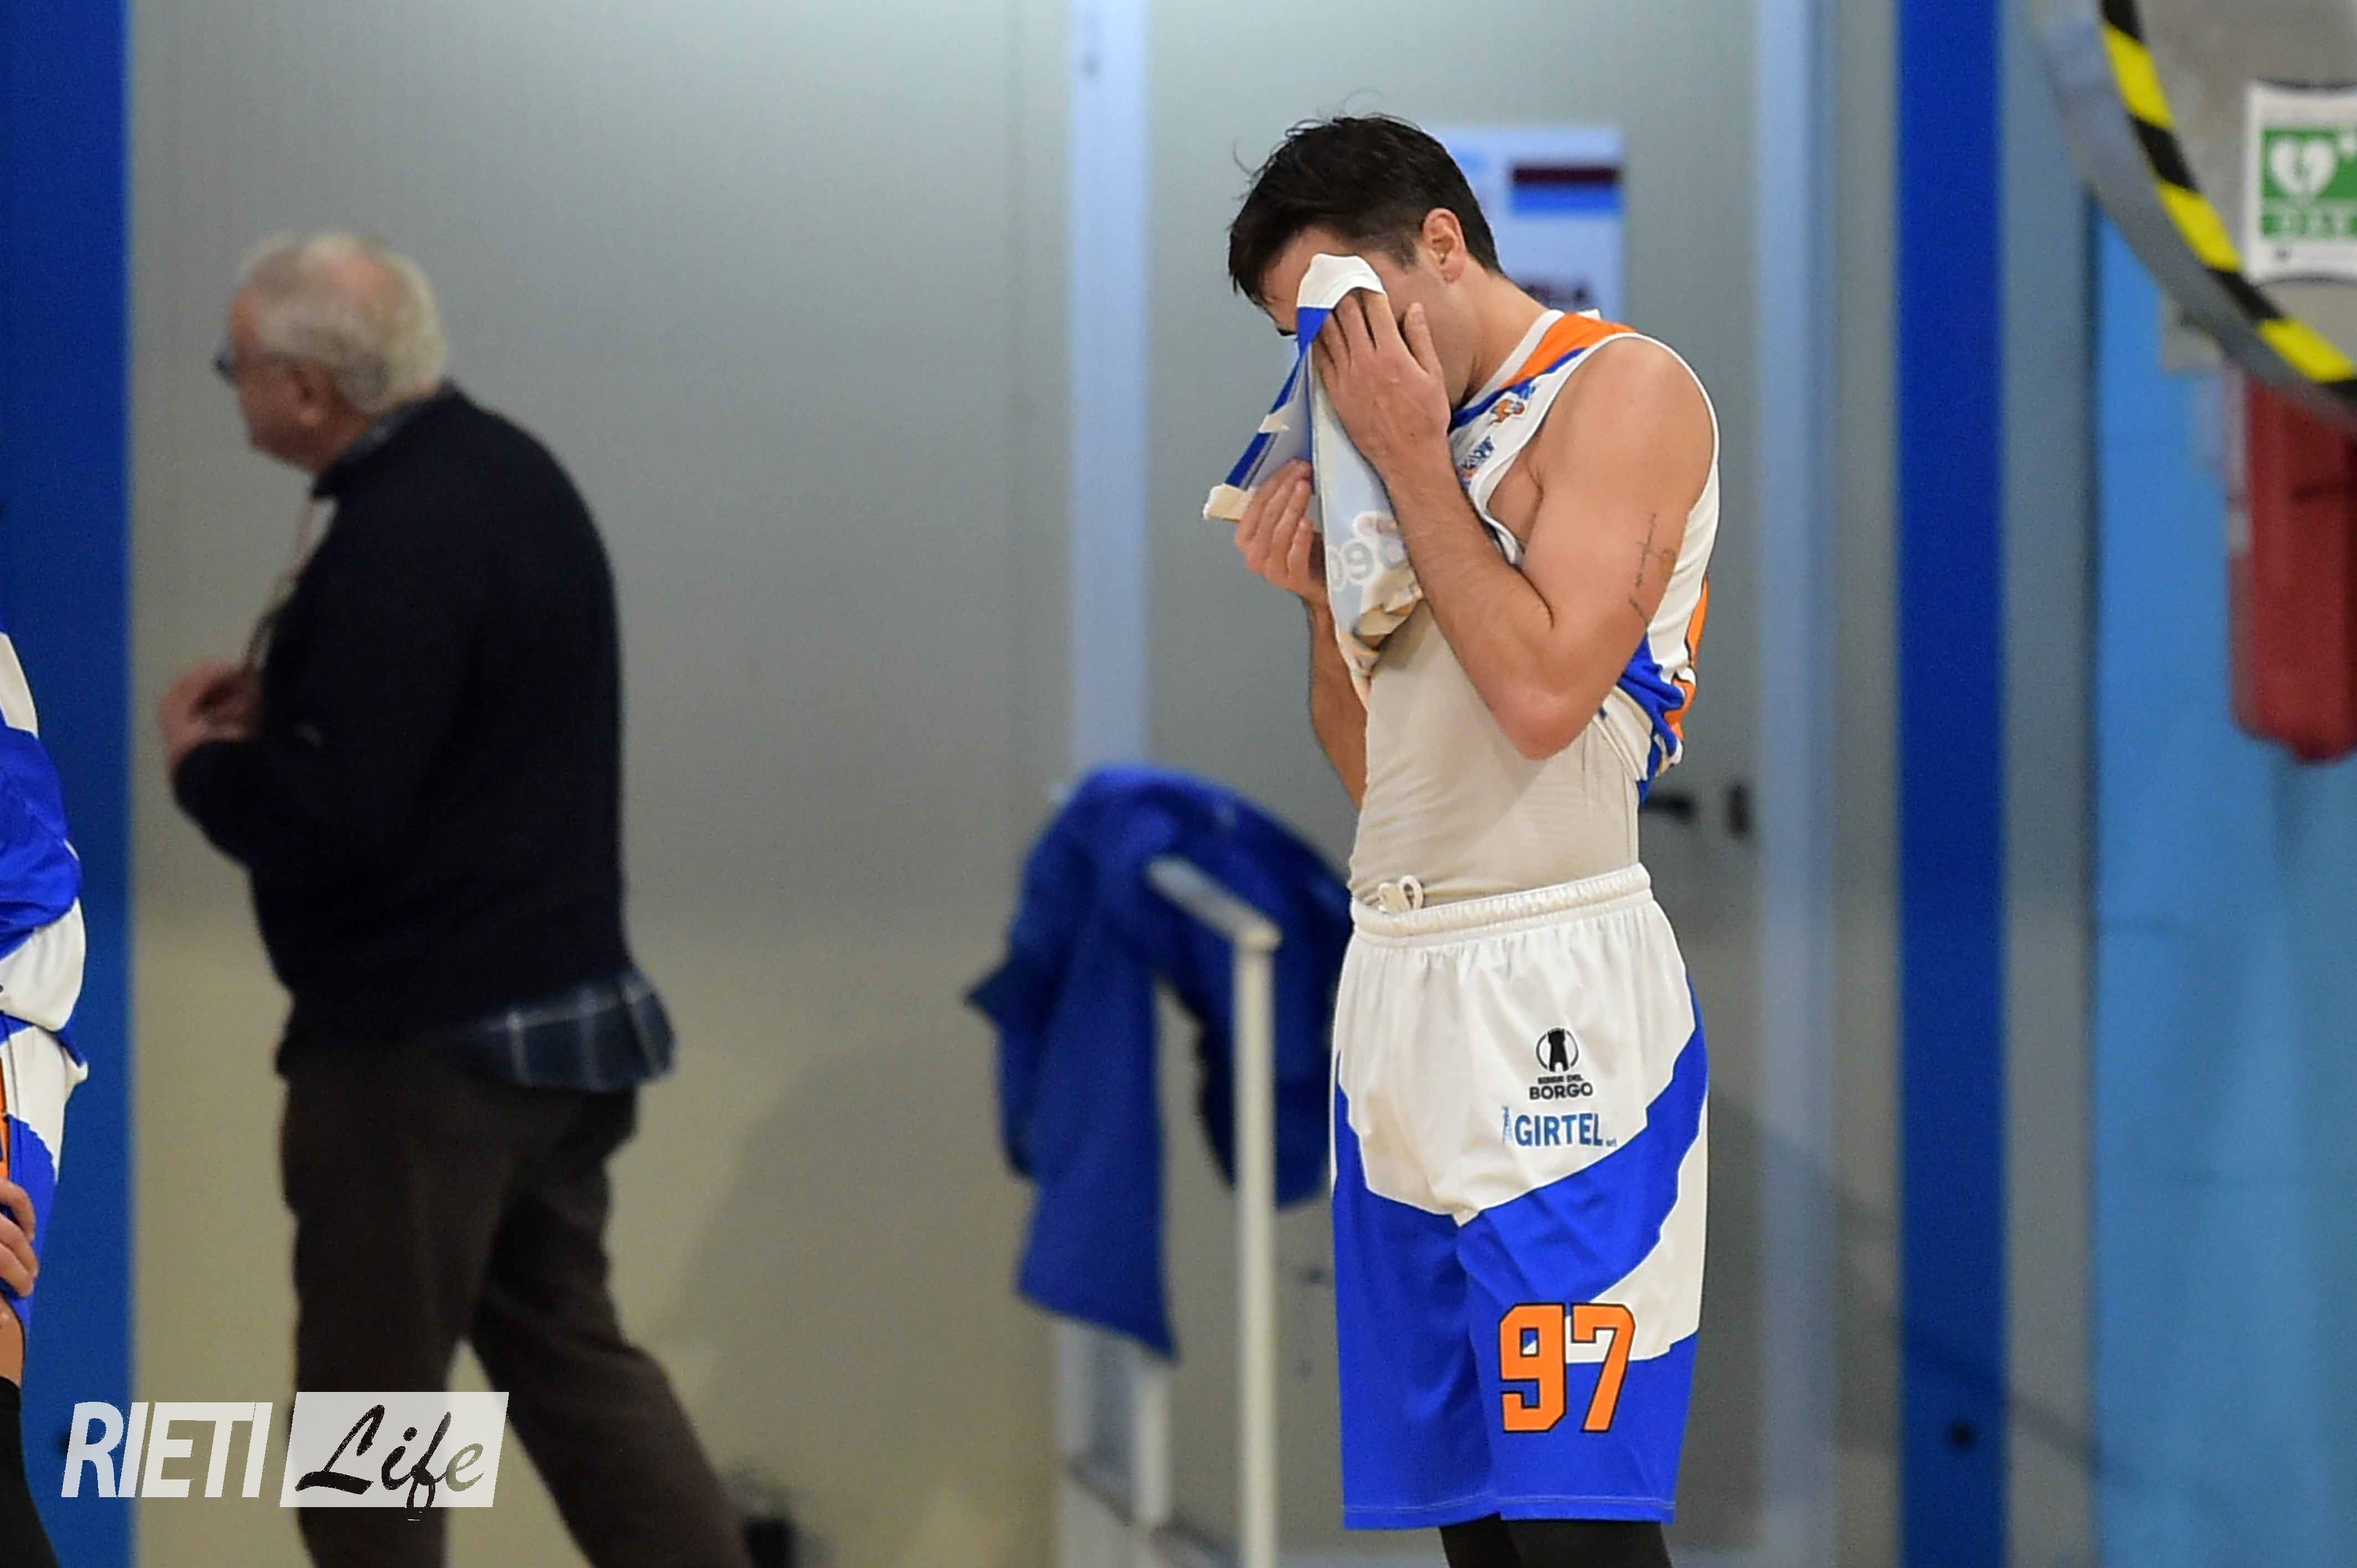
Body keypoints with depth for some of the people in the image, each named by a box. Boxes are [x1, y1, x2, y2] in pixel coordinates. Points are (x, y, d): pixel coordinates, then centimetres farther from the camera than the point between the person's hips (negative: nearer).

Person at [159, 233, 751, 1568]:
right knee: (570, 1352, 15)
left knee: (369, 1396, 0)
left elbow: (326, 820, -25)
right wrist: (280, 704, 9)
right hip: (562, 1009, 10)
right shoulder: (510, 472, 9)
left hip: (423, 1046, -10)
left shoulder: (401, 541, -22)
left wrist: (201, 760, -6)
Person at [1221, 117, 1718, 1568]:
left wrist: (1411, 462, -9)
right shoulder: (1430, 431, 19)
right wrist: (1321, 591, 7)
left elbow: (1543, 694, -17)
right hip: (1394, 975, 8)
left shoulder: (1622, 390, -5)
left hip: (1551, 987, -8)